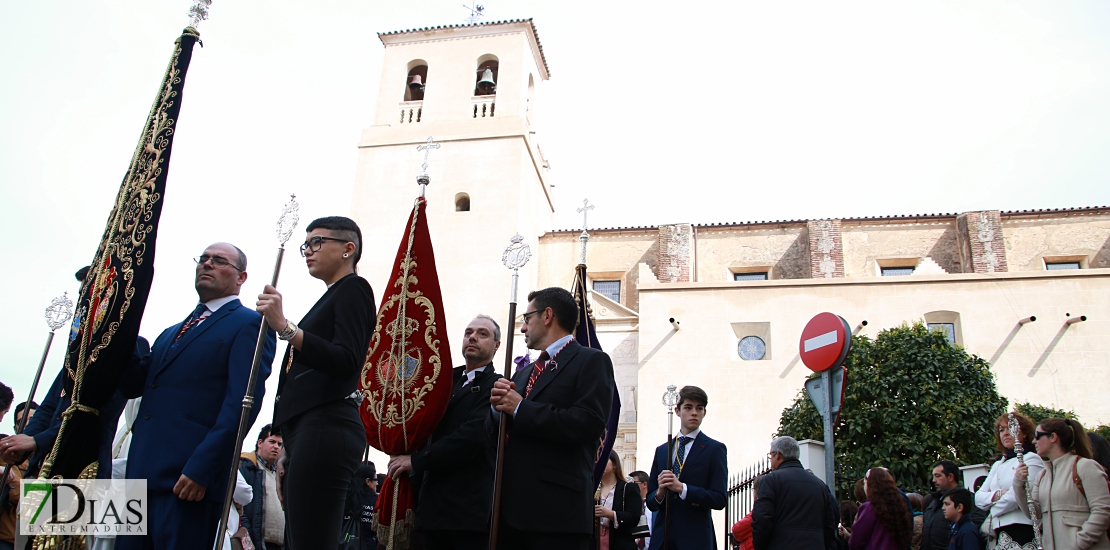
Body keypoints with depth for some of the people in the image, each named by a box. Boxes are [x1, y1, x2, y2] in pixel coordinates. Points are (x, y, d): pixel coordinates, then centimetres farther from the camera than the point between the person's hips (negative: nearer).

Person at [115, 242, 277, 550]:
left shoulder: (249, 324, -2)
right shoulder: (172, 333, 25)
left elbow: (242, 401, -13)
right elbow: (132, 386, 18)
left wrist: (202, 467, -21)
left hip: (190, 477, -7)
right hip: (142, 471, 8)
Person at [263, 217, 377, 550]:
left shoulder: (354, 288, 0)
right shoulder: (330, 299, 26)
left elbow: (345, 363, -17)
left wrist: (284, 326, -23)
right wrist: (289, 451, 23)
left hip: (325, 429, -10)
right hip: (305, 429, 10)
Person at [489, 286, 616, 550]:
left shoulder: (591, 361, -2)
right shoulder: (524, 372, 21)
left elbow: (588, 424, -19)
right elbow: (495, 434, 18)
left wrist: (520, 409, -13)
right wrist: (498, 408, -4)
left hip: (558, 510, -7)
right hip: (510, 508, 7)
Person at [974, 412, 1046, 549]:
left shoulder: (1031, 459, -2)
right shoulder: (998, 465, 20)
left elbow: (1019, 495, -16)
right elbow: (978, 498, 11)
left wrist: (993, 510, -1)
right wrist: (997, 494, -9)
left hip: (1022, 531, -6)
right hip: (1000, 534, 6)